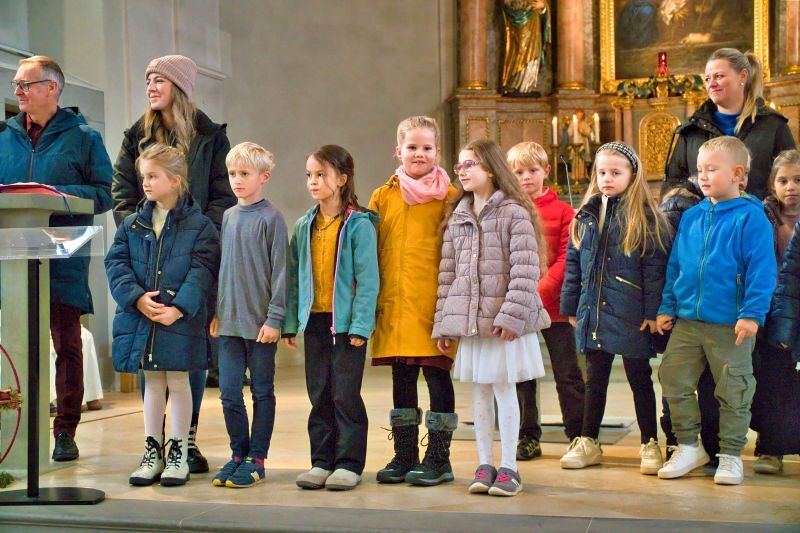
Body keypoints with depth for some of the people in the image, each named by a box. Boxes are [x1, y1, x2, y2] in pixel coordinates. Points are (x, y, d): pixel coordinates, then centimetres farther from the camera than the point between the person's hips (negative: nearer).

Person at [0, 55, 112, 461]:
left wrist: (61, 194, -17)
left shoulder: (82, 137, 4)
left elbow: (104, 192, -2)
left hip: (62, 258, -3)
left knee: (67, 344, 2)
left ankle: (66, 431, 9)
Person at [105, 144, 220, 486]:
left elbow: (202, 271, -10)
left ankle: (179, 452, 17)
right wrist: (137, 297, -14)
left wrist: (179, 307, -20)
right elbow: (116, 263, 2)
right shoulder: (132, 224, 8)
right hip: (139, 318, 3)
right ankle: (152, 451, 22)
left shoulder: (199, 225, -4)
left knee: (178, 382, 5)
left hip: (181, 318, -3)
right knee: (152, 383, 12)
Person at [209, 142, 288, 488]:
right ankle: (239, 454, 20)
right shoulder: (227, 217, 10)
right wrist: (217, 312, 13)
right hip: (229, 322, 5)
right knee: (229, 392, 6)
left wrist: (275, 318, -13)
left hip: (261, 323, -5)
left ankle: (256, 459, 14)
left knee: (262, 392, 6)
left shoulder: (271, 218, -7)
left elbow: (279, 271, -9)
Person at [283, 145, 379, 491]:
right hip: (314, 320, 5)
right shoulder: (304, 226, 9)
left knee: (345, 395, -2)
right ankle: (322, 461, 18)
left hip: (346, 321, -5)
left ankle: (349, 463, 8)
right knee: (319, 395, 10)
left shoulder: (359, 225, -7)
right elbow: (294, 277, 12)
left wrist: (360, 324, -16)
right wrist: (290, 321, 7)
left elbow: (368, 279, -10)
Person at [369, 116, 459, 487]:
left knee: (437, 376, 2)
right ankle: (405, 456, 21)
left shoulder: (448, 198, 1)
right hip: (394, 304, 4)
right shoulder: (383, 197, 10)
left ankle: (438, 459, 12)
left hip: (433, 303, -3)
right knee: (401, 380, 11)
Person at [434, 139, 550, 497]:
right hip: (468, 318, 5)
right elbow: (448, 272, 11)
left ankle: (508, 467, 11)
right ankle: (485, 465, 19)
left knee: (504, 390, 2)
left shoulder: (514, 213, -7)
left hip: (504, 319, -5)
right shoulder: (457, 217, 11)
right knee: (479, 392, 10)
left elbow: (525, 271, -13)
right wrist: (444, 323, 8)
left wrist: (512, 316, -19)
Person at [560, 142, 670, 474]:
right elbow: (573, 264, 12)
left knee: (639, 378, 7)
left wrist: (652, 313, -14)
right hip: (594, 313, 4)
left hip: (631, 317, -4)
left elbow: (655, 268, -10)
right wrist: (570, 307, 9)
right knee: (595, 380, 14)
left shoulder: (645, 217, -6)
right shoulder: (586, 216, 9)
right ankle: (588, 441, 25)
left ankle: (650, 444, 19)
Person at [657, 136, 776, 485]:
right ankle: (688, 446, 23)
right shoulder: (691, 217, 8)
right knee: (674, 380, 8)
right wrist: (667, 307, 12)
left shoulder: (750, 217, -9)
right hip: (687, 321, 6)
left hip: (731, 325, -5)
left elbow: (762, 269, -13)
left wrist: (753, 313, -18)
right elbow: (675, 265, 14)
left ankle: (731, 455, 19)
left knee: (733, 391, 5)